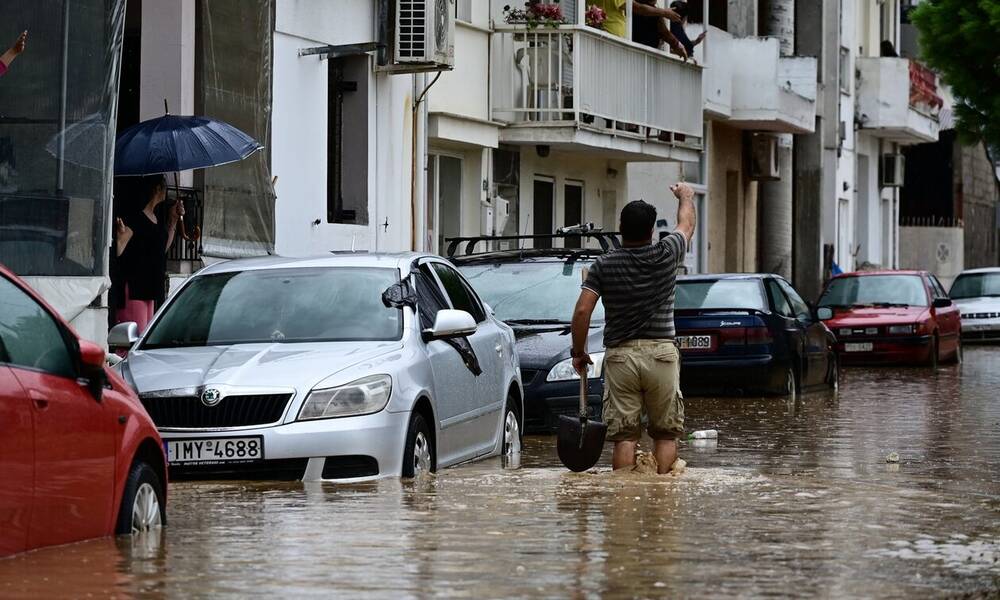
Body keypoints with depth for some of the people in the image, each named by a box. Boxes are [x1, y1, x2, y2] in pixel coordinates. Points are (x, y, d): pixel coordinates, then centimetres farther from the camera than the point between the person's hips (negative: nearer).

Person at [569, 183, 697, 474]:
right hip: (661, 352, 0)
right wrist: (685, 196, 41)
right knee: (666, 432, 8)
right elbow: (687, 224, 21)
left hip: (619, 355, 0)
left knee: (624, 435, 0)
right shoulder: (665, 255, 0)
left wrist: (578, 352, 7)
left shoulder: (604, 265, -1)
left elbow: (582, 311, -6)